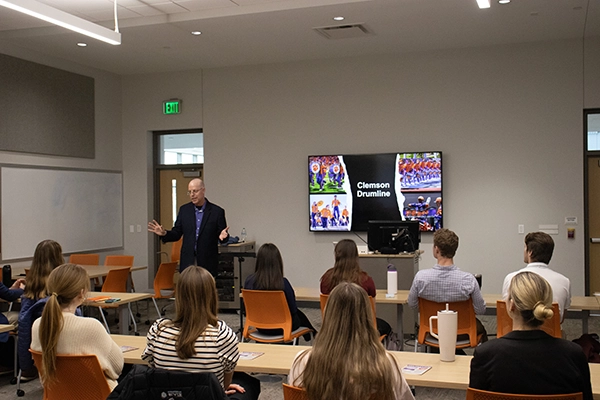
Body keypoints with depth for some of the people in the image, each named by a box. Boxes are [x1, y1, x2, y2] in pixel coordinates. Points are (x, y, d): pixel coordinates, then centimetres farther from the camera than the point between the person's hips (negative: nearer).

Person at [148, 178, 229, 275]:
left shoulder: (217, 211, -2)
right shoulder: (184, 210, 8)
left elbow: (223, 236, 0)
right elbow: (177, 234, 10)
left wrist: (223, 236, -23)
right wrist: (164, 233, -8)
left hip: (207, 263, -2)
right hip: (187, 262, 2)